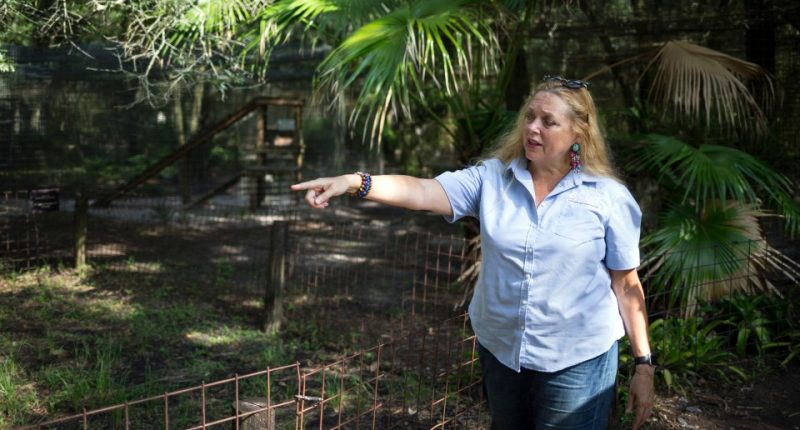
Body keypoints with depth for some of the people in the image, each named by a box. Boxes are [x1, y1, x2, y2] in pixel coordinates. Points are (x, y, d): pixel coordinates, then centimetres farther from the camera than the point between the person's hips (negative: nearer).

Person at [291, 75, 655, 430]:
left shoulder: (609, 197, -9)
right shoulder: (491, 179, -4)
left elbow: (626, 284, -4)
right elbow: (423, 192, -17)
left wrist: (643, 364, -3)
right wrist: (356, 182, -34)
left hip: (576, 361, -3)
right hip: (499, 350, 3)